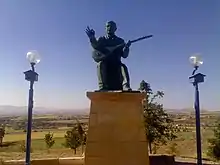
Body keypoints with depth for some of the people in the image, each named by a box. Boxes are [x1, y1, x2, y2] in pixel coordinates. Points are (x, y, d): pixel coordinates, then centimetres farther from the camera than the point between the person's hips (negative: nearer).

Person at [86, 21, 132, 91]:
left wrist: (126, 47, -18)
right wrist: (92, 38, -24)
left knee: (123, 67, -29)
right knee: (101, 64, -32)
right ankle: (102, 87, -42)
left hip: (116, 64, 1)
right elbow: (95, 45, -4)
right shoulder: (101, 39, 17)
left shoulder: (120, 41, 16)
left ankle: (126, 87, -47)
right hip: (104, 64, 0)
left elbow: (124, 55, 4)